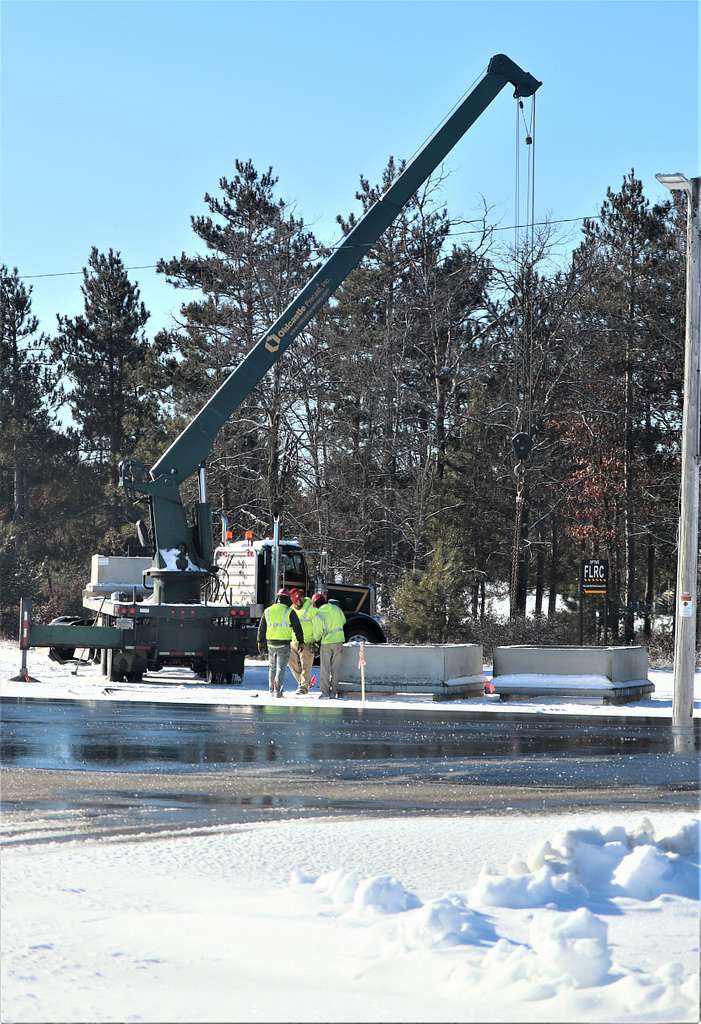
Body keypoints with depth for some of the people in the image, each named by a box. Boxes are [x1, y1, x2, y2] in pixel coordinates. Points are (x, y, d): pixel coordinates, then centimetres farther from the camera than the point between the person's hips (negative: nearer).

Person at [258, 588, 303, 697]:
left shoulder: (268, 611, 6)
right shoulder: (289, 612, -7)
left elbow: (261, 628, 12)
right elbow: (297, 628, -5)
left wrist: (260, 642, 20)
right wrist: (301, 642, 3)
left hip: (270, 643, 4)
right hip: (284, 644, -4)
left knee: (272, 667, 17)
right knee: (281, 668, 0)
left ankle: (272, 689, 21)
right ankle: (278, 691, -5)